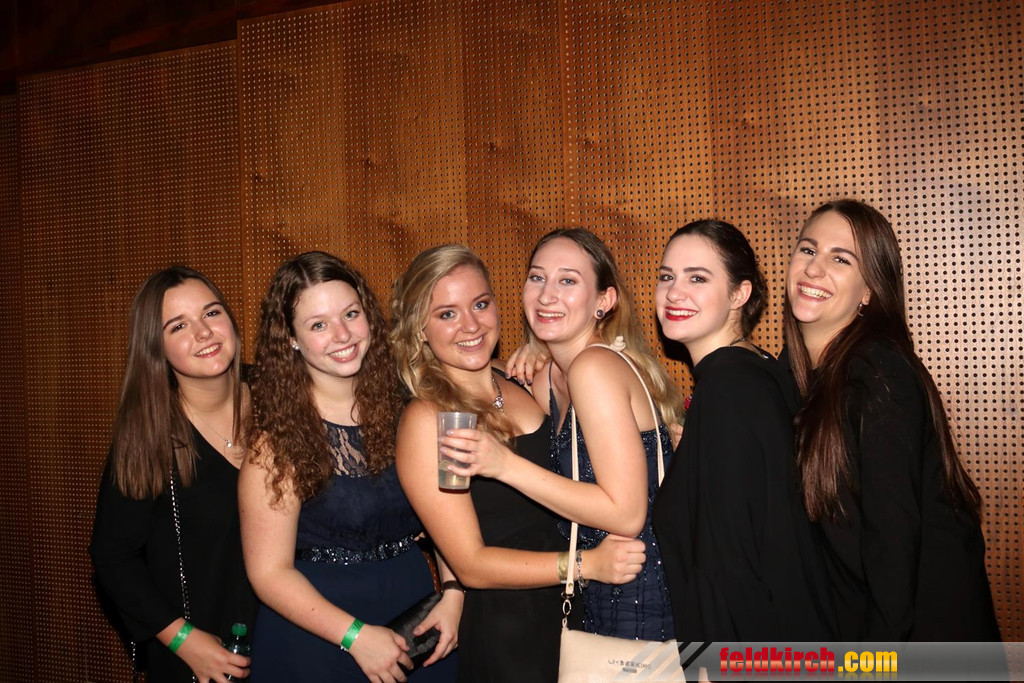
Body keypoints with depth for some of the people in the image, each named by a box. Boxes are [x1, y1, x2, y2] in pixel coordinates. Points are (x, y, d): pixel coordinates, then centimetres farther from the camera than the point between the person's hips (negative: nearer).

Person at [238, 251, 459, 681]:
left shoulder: (401, 405, -4)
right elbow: (269, 572, -13)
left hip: (414, 610, 4)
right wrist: (356, 636, -19)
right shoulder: (278, 437, -14)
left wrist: (453, 595, -11)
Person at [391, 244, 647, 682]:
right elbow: (471, 564, -18)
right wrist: (588, 563, -25)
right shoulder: (426, 420, -16)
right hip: (501, 632, -6)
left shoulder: (521, 385, 0)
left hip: (568, 614, 6)